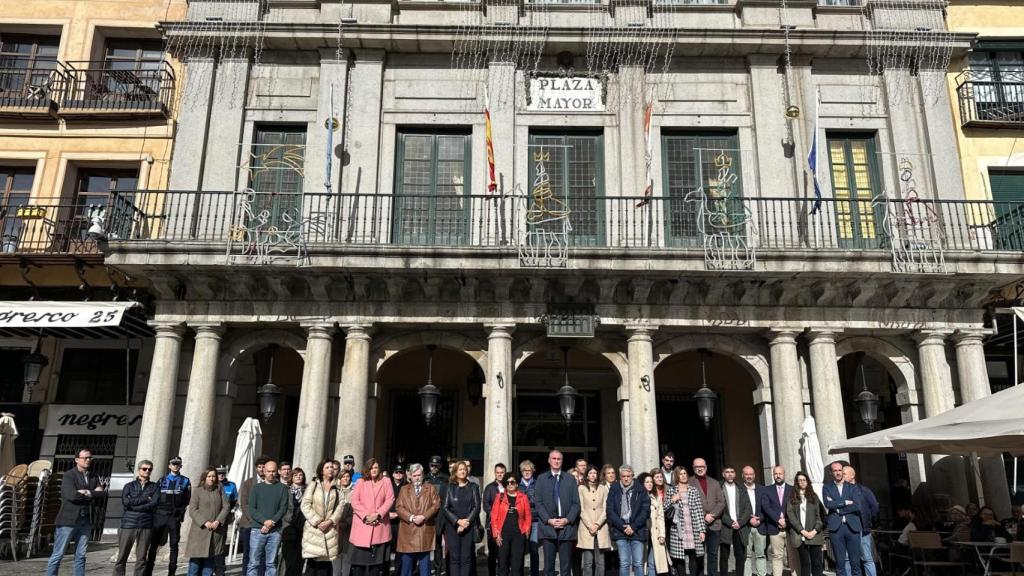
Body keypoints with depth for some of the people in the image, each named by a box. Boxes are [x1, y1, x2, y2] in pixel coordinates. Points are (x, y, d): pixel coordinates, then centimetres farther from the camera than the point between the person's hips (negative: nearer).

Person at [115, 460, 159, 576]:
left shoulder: (154, 487, 9)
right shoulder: (129, 486, 8)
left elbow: (153, 505, -5)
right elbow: (125, 502, -9)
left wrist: (133, 506, -8)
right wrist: (145, 499, -8)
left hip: (146, 526, 1)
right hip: (128, 524, -1)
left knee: (141, 558, 4)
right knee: (122, 557, 1)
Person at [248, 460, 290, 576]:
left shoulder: (282, 488, 8)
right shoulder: (257, 488, 9)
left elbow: (283, 508, 1)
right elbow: (251, 509, 2)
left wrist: (271, 522, -13)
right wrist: (265, 521, -13)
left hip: (275, 531, 0)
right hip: (257, 530, 0)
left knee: (271, 563, 2)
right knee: (253, 563, -3)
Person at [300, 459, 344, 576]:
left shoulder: (336, 488, 14)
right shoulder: (313, 485, 7)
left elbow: (340, 507, 4)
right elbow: (305, 505, -3)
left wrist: (330, 521, -12)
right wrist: (317, 522, -11)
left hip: (330, 529, 2)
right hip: (313, 528, -2)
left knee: (326, 561, -1)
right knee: (312, 562, -7)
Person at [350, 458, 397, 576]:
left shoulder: (386, 481, 7)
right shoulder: (360, 482, 8)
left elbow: (390, 500, -1)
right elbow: (354, 501, 0)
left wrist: (377, 514, -13)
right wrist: (365, 516, -12)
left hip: (379, 525, 0)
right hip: (362, 524, 0)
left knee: (375, 558, 0)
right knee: (359, 557, 0)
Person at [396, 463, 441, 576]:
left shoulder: (431, 488, 11)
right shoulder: (404, 489, 13)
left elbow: (436, 505, 0)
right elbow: (399, 507, 3)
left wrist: (424, 516, -14)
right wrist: (411, 517, -13)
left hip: (425, 531, -1)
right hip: (408, 531, 1)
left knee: (425, 565, 1)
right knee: (407, 565, 6)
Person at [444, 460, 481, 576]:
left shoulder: (472, 487, 7)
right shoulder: (449, 487, 5)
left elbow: (476, 507, 1)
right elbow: (445, 507, -1)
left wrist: (466, 523, -9)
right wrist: (457, 521, -12)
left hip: (469, 527, 0)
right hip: (452, 526, 0)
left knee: (466, 558, -1)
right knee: (454, 558, -2)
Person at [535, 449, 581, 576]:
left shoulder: (570, 479, 11)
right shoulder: (541, 478, 9)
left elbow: (576, 503, 6)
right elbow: (539, 503, 3)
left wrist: (567, 519, -8)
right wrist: (548, 520, -10)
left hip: (567, 527, 0)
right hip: (548, 527, 0)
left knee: (566, 565, 1)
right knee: (548, 565, 1)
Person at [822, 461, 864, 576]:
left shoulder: (853, 487, 9)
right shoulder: (827, 487, 8)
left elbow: (858, 506, -5)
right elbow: (828, 504, -8)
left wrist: (837, 507, -7)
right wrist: (846, 502, -6)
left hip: (852, 526, 1)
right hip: (836, 527, 0)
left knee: (855, 562, 2)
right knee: (840, 563, 2)